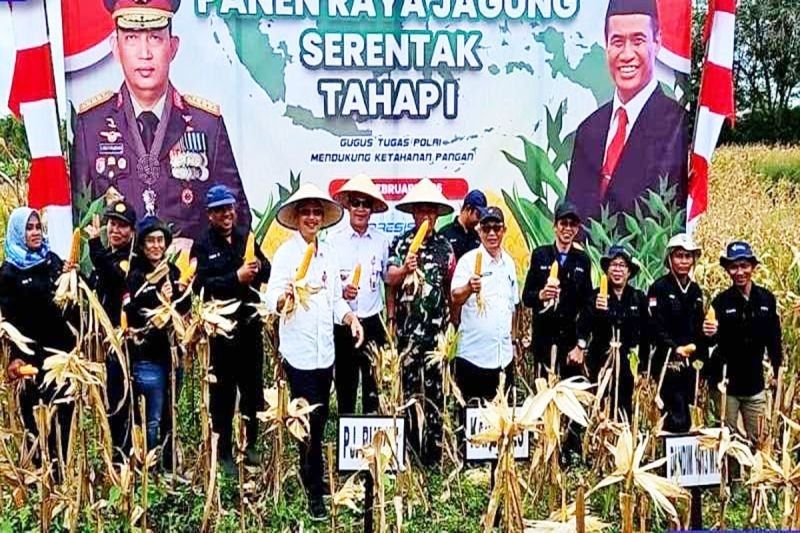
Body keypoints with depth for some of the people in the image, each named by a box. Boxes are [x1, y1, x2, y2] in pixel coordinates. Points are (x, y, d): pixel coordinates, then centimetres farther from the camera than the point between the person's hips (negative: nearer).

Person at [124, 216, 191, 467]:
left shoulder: (173, 272, 11)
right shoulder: (134, 275, -7)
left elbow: (185, 309, 15)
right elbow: (132, 317, -15)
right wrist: (160, 301, -21)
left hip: (171, 353, 6)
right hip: (147, 357, -6)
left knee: (170, 416, 16)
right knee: (151, 419, -1)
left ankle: (170, 466, 27)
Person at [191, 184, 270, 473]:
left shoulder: (247, 238, 10)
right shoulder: (202, 246, -3)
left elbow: (268, 271, 8)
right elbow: (202, 286, -15)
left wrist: (258, 268, -14)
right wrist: (236, 278, -21)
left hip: (250, 325, 4)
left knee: (253, 387, 10)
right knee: (223, 392, 5)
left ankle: (250, 445, 25)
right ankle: (224, 452, 16)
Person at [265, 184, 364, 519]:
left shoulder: (329, 253, 10)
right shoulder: (286, 252, -7)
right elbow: (272, 300, -17)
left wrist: (350, 318, -4)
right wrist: (285, 298, -39)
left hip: (326, 351, 6)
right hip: (299, 352, -6)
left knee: (320, 421, 13)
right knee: (311, 424, -2)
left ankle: (311, 477, 28)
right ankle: (315, 493, 10)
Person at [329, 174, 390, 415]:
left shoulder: (381, 241, 4)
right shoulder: (334, 241, -1)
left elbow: (388, 276, 12)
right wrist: (341, 291, -18)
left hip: (373, 322, 1)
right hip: (343, 321, -1)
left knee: (374, 384, 4)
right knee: (345, 383, 8)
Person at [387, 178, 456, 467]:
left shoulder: (445, 246, 8)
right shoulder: (401, 243, 2)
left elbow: (451, 287, 11)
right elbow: (390, 279, -7)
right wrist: (405, 268, -28)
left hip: (437, 327, 2)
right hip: (408, 328, -1)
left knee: (435, 388, 4)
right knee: (409, 387, 2)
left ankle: (433, 449, 12)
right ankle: (411, 448, 12)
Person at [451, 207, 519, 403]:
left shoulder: (509, 262, 10)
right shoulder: (469, 260, -7)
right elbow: (456, 297, -21)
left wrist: (511, 340, 16)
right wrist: (469, 288, -42)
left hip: (504, 356, 5)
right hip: (473, 355, -5)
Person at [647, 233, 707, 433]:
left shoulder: (695, 290, 14)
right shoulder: (659, 287, -5)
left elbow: (698, 327, 18)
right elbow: (655, 327, -13)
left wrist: (701, 358, 12)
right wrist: (675, 348, -23)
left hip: (689, 364, 6)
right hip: (667, 363, -6)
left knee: (685, 417, 8)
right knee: (678, 418, -12)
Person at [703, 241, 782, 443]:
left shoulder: (766, 298, -1)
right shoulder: (721, 301, -7)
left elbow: (774, 339, 7)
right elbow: (715, 341, -9)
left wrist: (777, 372, 7)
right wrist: (711, 334, -31)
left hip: (755, 385, 3)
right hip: (727, 384, -2)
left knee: (758, 440, 13)